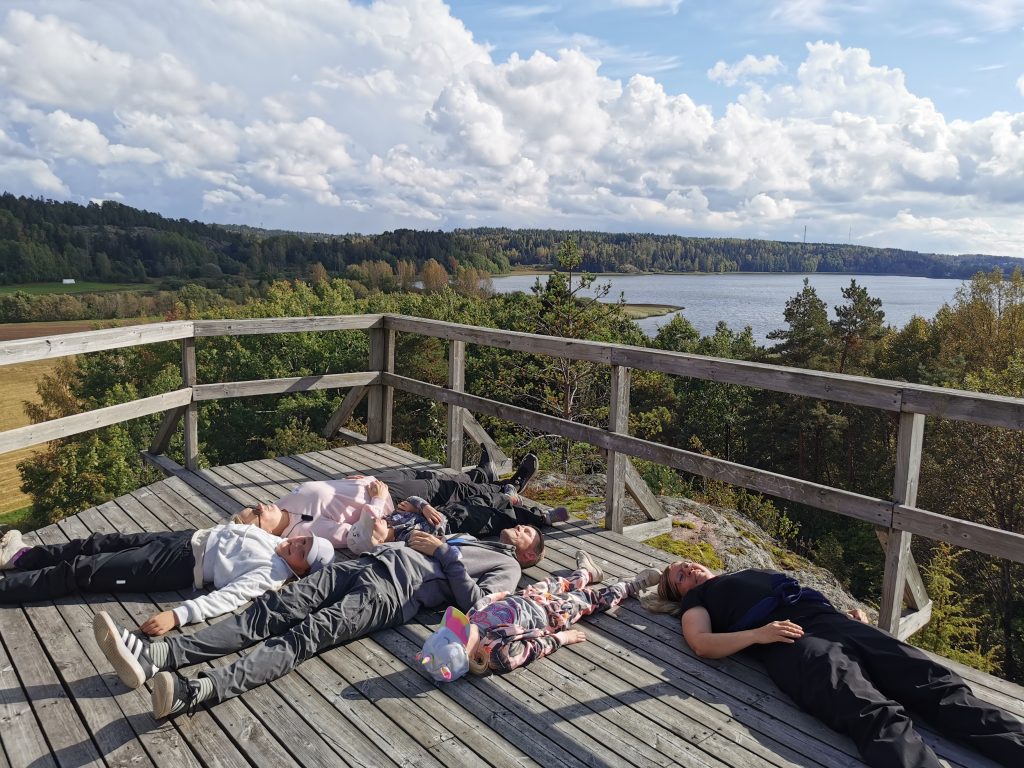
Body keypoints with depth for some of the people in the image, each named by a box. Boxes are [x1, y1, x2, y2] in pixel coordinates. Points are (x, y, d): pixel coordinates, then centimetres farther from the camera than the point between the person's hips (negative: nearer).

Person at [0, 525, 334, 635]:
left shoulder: (271, 575, -22)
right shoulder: (277, 542, 1)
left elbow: (227, 597, -33)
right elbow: (237, 530, 18)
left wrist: (177, 615, -41)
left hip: (183, 566, -7)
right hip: (191, 538, 8)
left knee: (82, 571, -5)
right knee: (102, 543, 16)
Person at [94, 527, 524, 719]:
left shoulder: (507, 568, 14)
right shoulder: (462, 539, 38)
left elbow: (471, 601, -6)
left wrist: (446, 552, -3)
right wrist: (429, 530, 20)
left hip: (394, 593, -7)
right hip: (367, 564, 8)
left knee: (305, 635, -30)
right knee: (270, 610, -13)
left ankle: (195, 692, -50)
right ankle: (155, 656, -25)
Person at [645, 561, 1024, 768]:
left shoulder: (753, 573, 40)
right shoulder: (697, 600, 23)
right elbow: (702, 644, 1)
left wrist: (854, 617, 14)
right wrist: (759, 634, -15)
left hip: (833, 621, 7)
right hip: (795, 643, -6)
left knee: (938, 685, -17)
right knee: (876, 714, -35)